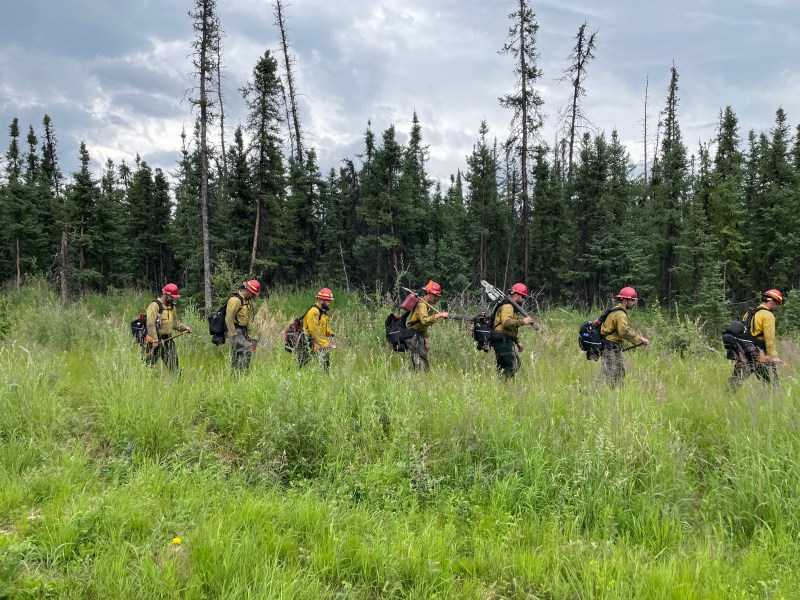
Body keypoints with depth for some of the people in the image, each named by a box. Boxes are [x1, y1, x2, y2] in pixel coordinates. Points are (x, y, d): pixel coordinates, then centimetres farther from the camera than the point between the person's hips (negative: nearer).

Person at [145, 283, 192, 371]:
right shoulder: (155, 305, -12)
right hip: (156, 340, -7)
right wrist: (154, 340, -23)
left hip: (168, 340, 7)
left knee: (173, 362, 8)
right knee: (149, 364, -1)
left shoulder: (172, 307, 13)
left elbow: (175, 323, 21)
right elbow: (151, 324, -19)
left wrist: (184, 328, 3)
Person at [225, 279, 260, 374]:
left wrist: (247, 333, 21)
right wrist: (233, 335, -21)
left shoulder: (246, 300, 15)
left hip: (242, 332, 10)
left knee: (238, 357, 11)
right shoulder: (235, 300, -16)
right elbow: (229, 319, -20)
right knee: (247, 351, -20)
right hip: (235, 332, -10)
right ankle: (239, 373, -19)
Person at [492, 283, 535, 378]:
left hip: (507, 342, 11)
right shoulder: (507, 306, -11)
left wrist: (518, 342, 25)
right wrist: (523, 321, -23)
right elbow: (507, 323, -29)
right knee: (511, 367, -12)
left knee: (516, 365, 12)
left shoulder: (512, 307, 23)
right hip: (502, 342, -11)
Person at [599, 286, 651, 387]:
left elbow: (626, 330, 22)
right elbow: (624, 332, -28)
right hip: (611, 348, -11)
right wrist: (640, 339, -20)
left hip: (613, 349, 11)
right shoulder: (620, 314, -17)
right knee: (611, 376, -10)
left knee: (620, 374, 15)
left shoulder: (617, 311, 17)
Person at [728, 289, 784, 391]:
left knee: (735, 381, 6)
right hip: (759, 356, -7)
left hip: (743, 354, 7)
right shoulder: (768, 315, -7)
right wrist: (773, 355, -21)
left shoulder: (749, 313, 18)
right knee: (772, 383, 0)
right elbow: (769, 337, -17)